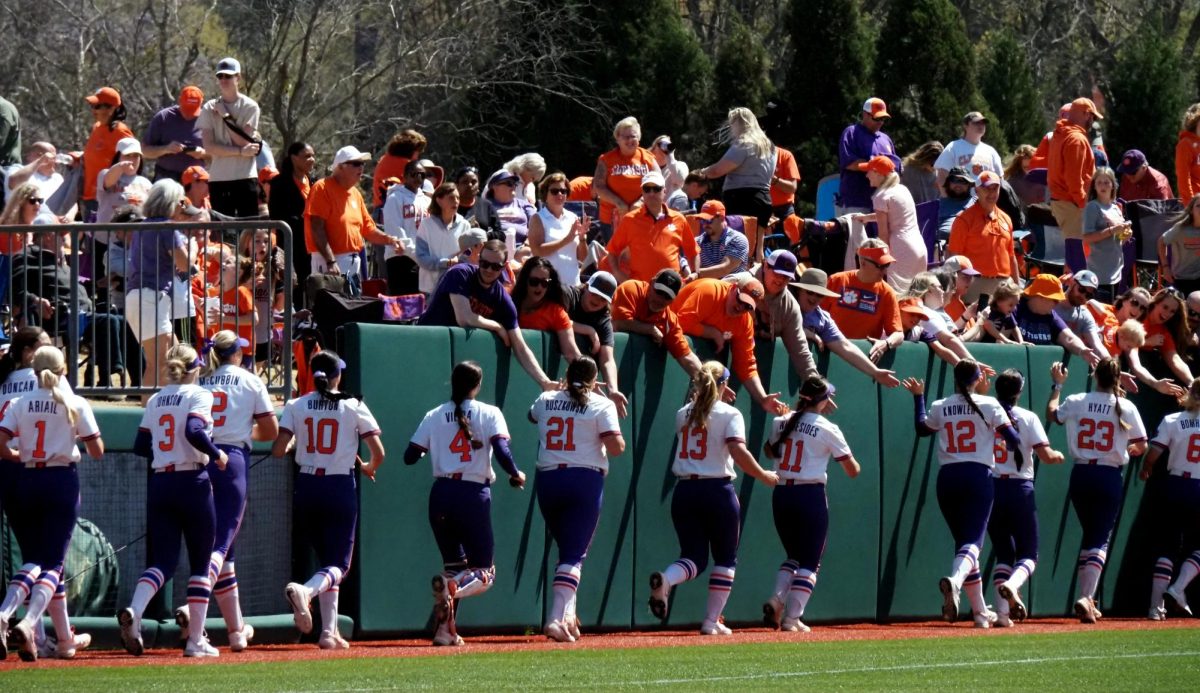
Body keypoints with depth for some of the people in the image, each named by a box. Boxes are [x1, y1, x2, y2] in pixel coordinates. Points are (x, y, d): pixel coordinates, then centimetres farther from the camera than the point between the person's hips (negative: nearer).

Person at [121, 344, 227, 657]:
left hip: (160, 484, 5)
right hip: (193, 483, -5)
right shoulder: (198, 395, -5)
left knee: (162, 561, 3)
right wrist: (217, 454, -7)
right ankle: (196, 641, 4)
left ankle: (134, 611, -26)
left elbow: (141, 446, 11)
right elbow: (195, 431, -22)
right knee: (201, 563, 6)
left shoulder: (155, 400, 11)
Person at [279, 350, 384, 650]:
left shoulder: (296, 406, 1)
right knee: (339, 563, -1)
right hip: (340, 489, -3)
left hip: (307, 488, 3)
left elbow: (278, 450, -6)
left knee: (326, 558, 17)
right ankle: (306, 590, -35)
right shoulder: (353, 407, -3)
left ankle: (329, 632, 10)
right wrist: (368, 467, 17)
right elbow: (378, 453, -6)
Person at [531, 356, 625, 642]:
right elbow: (616, 447, -12)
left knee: (566, 547, 20)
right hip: (585, 480, -4)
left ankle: (567, 613, 11)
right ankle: (557, 618, -20)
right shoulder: (601, 405, -2)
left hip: (547, 480, 4)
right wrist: (620, 442, 11)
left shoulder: (545, 401, 10)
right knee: (574, 553, -6)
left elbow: (533, 415, 36)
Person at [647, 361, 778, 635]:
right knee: (725, 558, 11)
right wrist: (764, 476, -4)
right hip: (718, 490, -4)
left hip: (684, 491, 4)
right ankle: (712, 621, 5)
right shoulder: (729, 414, -5)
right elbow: (739, 453, -16)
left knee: (694, 557, 9)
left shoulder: (683, 414, 9)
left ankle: (665, 579, -25)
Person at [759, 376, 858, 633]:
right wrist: (854, 464, 19)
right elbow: (852, 470, -4)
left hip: (781, 496, 5)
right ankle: (792, 617, -4)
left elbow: (769, 450, 26)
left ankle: (777, 600, -2)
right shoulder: (827, 429, -8)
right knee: (810, 561, 5)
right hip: (811, 496, -5)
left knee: (794, 555, 21)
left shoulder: (781, 423, 5)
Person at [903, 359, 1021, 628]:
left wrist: (918, 397, 38)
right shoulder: (988, 405, -1)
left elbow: (922, 428, 28)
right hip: (978, 476, -4)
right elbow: (1013, 440, -5)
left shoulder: (940, 407, 8)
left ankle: (981, 611, 17)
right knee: (973, 539, -10)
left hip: (947, 479, 4)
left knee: (963, 539, 14)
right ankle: (955, 581, -45)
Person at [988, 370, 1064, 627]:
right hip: (1020, 488, -3)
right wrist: (1058, 456, 13)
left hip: (990, 488, 3)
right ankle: (1012, 586, -27)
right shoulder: (1027, 418, -3)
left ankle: (1002, 611, 1)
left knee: (1002, 551, 14)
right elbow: (1046, 456, -10)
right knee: (1028, 552, 6)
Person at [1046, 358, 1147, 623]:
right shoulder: (1126, 408, -6)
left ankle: (1086, 597, 20)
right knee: (1100, 539, -1)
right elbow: (1141, 446, -2)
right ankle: (1087, 597, -20)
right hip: (1110, 477, -3)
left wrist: (1057, 385, 31)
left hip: (1081, 475, 3)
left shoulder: (1076, 402, -2)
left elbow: (1051, 414, 19)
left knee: (1090, 535, 20)